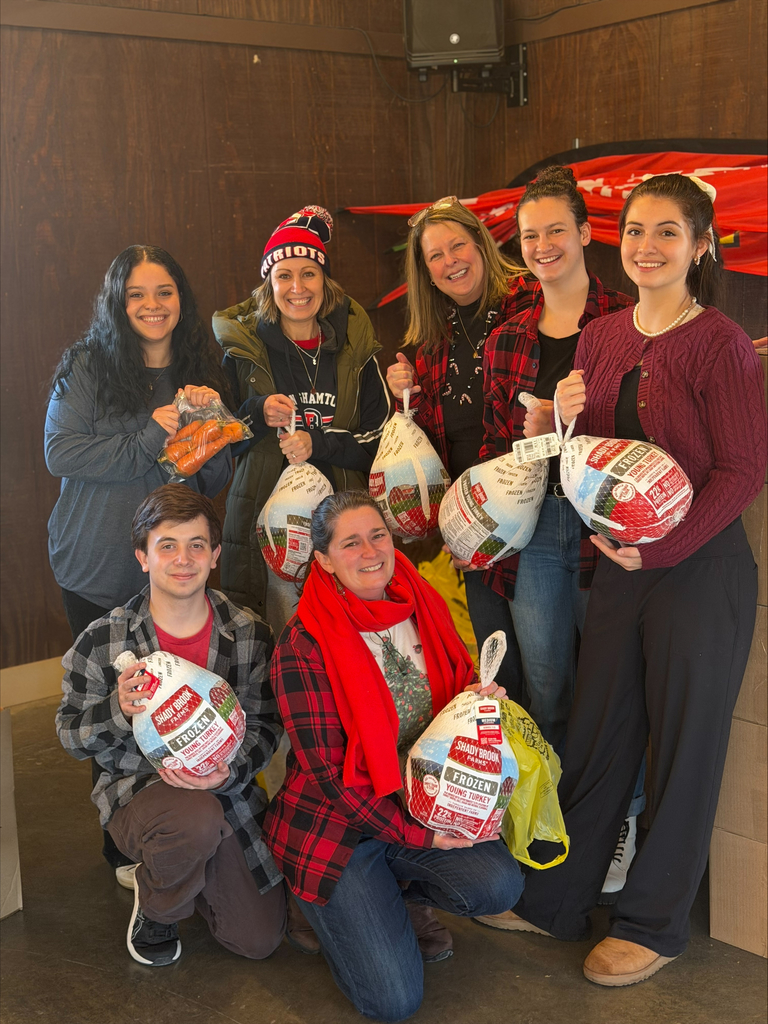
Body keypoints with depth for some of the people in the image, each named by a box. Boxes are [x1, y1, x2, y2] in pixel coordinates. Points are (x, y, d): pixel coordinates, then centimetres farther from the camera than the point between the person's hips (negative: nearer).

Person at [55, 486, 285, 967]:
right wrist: (119, 710, -26)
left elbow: (266, 722, 1)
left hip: (227, 789, 4)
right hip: (137, 791, -3)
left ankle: (186, 864, 32)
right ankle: (157, 908, -3)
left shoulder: (249, 634, -6)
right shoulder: (101, 643, -12)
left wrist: (230, 769, -21)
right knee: (198, 819, -39)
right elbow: (71, 733, -3)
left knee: (258, 939, 2)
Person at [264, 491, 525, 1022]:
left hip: (426, 806, 5)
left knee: (499, 883, -24)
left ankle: (393, 893, 8)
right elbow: (328, 771, -15)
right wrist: (414, 834, -15)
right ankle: (330, 906, 18)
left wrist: (481, 697, -11)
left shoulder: (425, 607, 1)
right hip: (334, 824, -5)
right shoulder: (303, 644, -16)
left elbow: (462, 684, 14)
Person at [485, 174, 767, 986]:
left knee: (684, 746, 8)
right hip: (618, 564, 6)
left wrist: (661, 548, -18)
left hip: (700, 567, -5)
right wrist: (565, 422, -7)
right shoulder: (600, 339, 7)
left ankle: (655, 924, 25)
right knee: (595, 735, 14)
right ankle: (555, 900, 30)